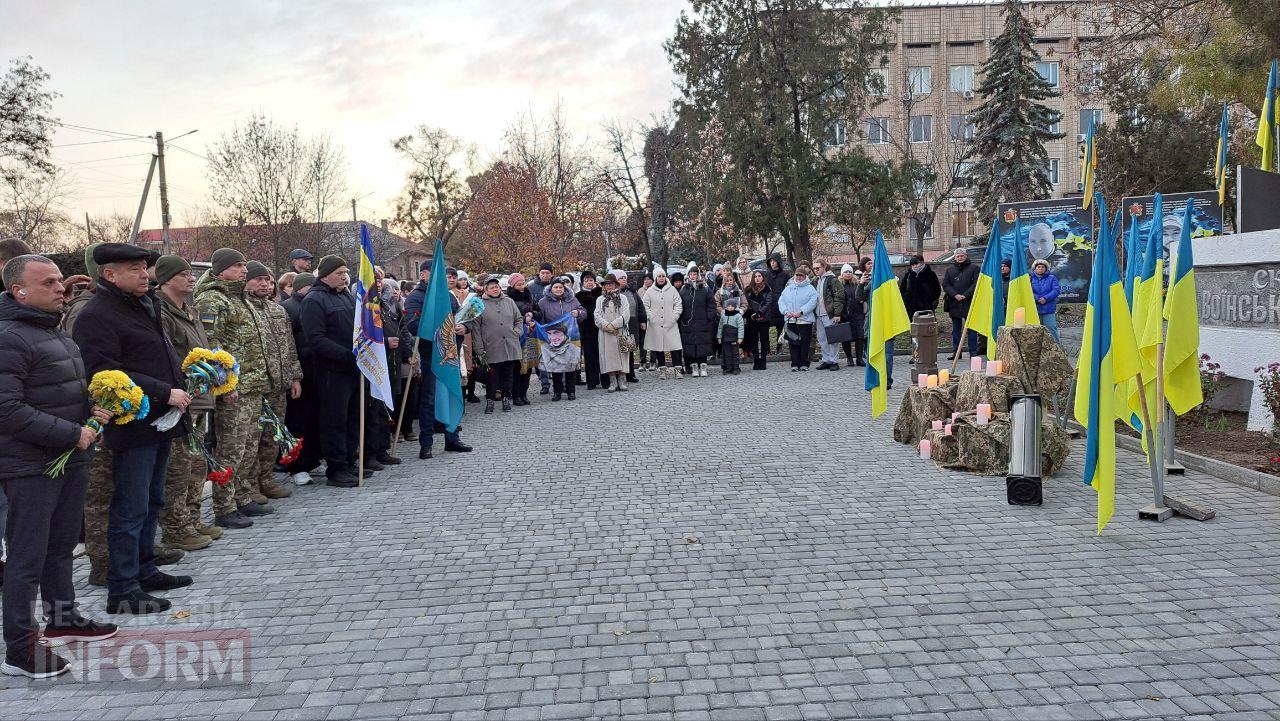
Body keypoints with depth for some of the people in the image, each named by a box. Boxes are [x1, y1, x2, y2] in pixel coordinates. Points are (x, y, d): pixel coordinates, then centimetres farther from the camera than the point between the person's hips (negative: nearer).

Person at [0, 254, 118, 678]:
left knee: (61, 546, 20)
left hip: (71, 460, 9)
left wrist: (93, 409, 4)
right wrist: (72, 434, -20)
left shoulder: (57, 334, 14)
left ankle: (62, 618, 36)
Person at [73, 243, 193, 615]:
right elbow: (105, 374, -23)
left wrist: (180, 386, 11)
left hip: (159, 423, 10)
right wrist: (164, 392, -22)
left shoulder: (144, 305, 15)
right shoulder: (96, 316, -15)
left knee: (151, 502, 18)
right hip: (133, 427, -9)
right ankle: (121, 590, 5)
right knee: (130, 508, -4)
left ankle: (144, 569, 31)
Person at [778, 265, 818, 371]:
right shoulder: (788, 288, 15)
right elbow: (781, 301, 11)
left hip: (805, 320, -3)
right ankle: (795, 364, 7)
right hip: (791, 321, 3)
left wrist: (801, 312, -20)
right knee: (793, 343, 3)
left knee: (805, 343, 0)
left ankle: (804, 364, 8)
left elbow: (812, 302, -11)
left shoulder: (810, 288, 2)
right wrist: (786, 311, -8)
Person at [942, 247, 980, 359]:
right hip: (954, 304, 3)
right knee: (956, 328, 7)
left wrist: (965, 295, -13)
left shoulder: (974, 268, 6)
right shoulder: (950, 270, 14)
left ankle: (973, 352, 0)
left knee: (972, 328, -2)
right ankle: (957, 352, 11)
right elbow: (945, 284, 5)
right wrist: (955, 295, -10)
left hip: (969, 303, -3)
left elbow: (976, 284, -4)